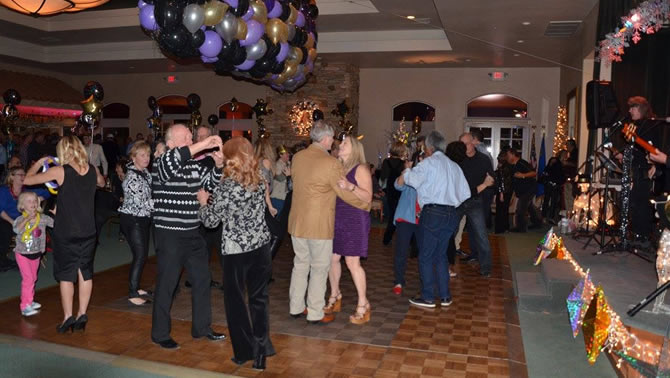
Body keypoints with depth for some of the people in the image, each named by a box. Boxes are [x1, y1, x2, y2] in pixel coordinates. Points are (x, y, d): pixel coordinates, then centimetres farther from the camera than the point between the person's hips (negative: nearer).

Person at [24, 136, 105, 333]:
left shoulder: (59, 171, -13)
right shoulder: (92, 170, -1)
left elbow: (27, 180, -5)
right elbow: (102, 183, 22)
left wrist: (38, 163, 9)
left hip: (65, 233, -3)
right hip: (88, 232, 4)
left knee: (66, 275, 7)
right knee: (85, 272, 12)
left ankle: (68, 317, 11)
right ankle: (82, 314, 16)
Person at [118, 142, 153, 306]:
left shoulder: (145, 172, 7)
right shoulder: (131, 177, -19)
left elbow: (151, 193, 15)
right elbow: (141, 202, -24)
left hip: (143, 219, 9)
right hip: (132, 220, -9)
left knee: (142, 254, 14)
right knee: (140, 256, -7)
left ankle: (136, 288, 26)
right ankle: (132, 295, 1)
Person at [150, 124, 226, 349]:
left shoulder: (195, 166, 9)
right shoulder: (162, 164, -12)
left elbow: (211, 184, 15)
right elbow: (171, 160, -34)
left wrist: (218, 164, -5)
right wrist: (204, 144, -36)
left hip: (193, 234, 7)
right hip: (169, 235, -7)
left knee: (202, 279, 14)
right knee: (166, 284, 4)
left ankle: (202, 327, 29)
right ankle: (160, 334, 21)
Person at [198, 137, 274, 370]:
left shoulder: (227, 186, -15)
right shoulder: (260, 182, 2)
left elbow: (211, 221, -9)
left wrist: (204, 202, 11)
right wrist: (213, 198, 20)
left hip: (236, 250, -5)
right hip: (261, 246, 5)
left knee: (235, 299, 12)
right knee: (259, 298, 13)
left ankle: (245, 352, 21)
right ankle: (261, 350, 17)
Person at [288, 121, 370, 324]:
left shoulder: (297, 157, 2)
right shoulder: (331, 163, -17)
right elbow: (346, 194, -11)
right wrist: (367, 204, 6)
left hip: (297, 222, 6)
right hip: (319, 225, -6)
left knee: (300, 264, 18)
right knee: (319, 269, 7)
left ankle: (296, 307, 28)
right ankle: (315, 313, 16)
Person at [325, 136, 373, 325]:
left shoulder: (361, 169, -7)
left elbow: (368, 197, -15)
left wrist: (350, 187, -29)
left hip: (354, 220, -6)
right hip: (335, 219, 7)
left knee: (352, 263, -6)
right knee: (332, 258, 10)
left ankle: (363, 305, 7)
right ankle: (335, 297, 28)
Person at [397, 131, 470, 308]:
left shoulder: (429, 162, -5)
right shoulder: (454, 165, 15)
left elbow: (413, 180, -17)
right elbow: (465, 194, 12)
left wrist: (408, 168, 3)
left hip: (433, 213, -7)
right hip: (451, 214, 7)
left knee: (426, 256, 2)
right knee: (441, 255, 16)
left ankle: (428, 297, 6)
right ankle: (445, 296, 20)